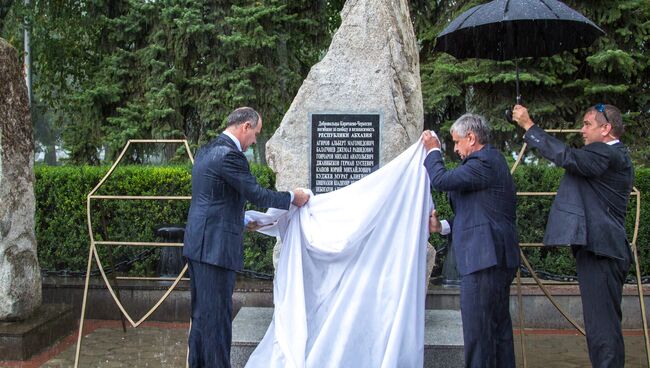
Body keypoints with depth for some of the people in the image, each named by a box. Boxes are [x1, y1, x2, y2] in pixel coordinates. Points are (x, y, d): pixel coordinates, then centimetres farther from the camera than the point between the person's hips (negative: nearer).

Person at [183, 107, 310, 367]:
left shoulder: (207, 150, 15)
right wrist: (292, 197, 0)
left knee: (201, 314, 16)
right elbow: (257, 194, -14)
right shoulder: (229, 155, -16)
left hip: (199, 245, 10)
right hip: (215, 247, -10)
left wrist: (243, 220, 25)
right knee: (217, 316, -3)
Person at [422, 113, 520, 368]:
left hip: (484, 260, -11)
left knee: (477, 330, -8)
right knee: (498, 325, 17)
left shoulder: (484, 162, -13)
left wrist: (433, 150, -2)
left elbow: (441, 180, -20)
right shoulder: (491, 161, 19)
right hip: (498, 259, 11)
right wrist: (443, 226, 10)